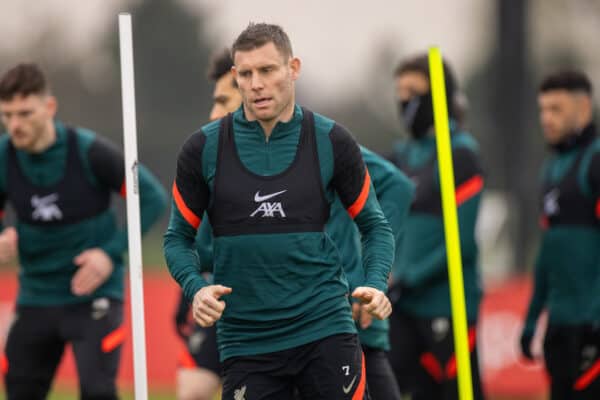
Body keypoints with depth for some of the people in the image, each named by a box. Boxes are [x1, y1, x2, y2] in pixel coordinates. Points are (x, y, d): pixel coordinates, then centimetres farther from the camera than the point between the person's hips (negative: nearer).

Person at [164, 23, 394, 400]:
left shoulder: (331, 141, 1)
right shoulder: (203, 149, 0)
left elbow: (375, 225, 9)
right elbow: (179, 237, 8)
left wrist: (376, 285, -10)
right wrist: (196, 288, -11)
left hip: (324, 329, -1)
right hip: (245, 338, 1)